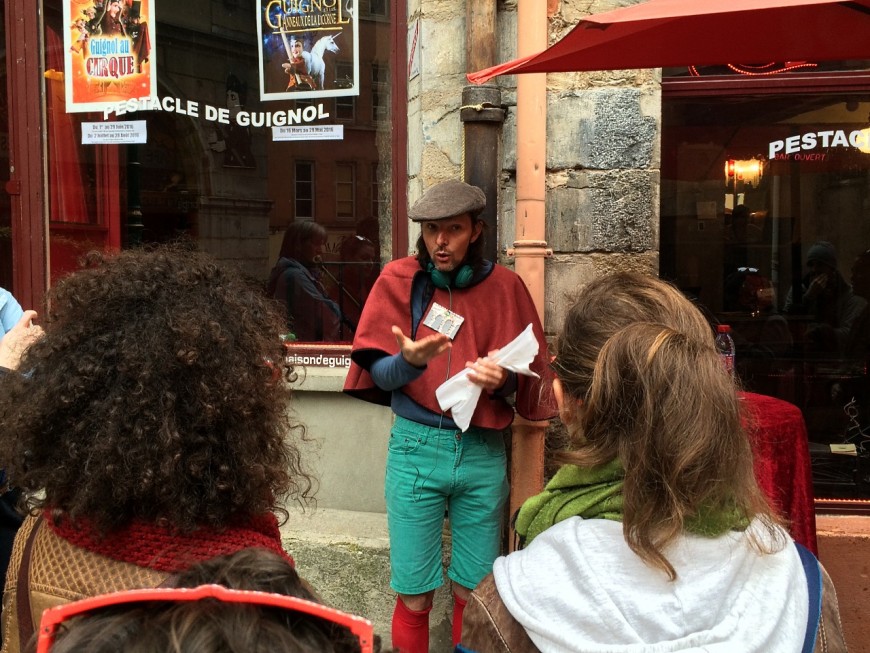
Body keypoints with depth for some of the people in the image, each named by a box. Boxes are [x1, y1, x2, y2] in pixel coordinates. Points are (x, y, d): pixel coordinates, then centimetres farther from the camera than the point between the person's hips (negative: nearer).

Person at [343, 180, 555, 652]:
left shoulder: (504, 287, 2)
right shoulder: (399, 279, -1)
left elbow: (526, 377, 6)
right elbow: (378, 374, -4)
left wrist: (498, 377, -16)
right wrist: (410, 359, -25)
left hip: (483, 451, 1)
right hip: (416, 446, -1)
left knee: (474, 594, 10)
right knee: (414, 598, 5)